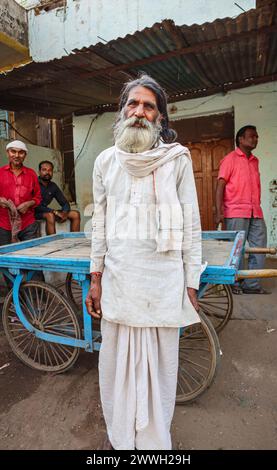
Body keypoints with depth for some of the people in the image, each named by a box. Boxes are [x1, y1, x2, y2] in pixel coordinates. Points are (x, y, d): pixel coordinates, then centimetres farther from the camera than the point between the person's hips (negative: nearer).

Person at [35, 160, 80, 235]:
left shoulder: (53, 186, 10)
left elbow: (65, 203, 11)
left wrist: (64, 213, -12)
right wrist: (54, 211, -27)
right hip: (35, 213, -7)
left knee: (75, 214, -4)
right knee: (50, 215, -39)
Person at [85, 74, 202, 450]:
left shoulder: (177, 158, -2)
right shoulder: (105, 161, 7)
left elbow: (191, 225, -1)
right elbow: (99, 224, 8)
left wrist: (191, 284, -2)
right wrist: (96, 278, 7)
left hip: (163, 278, -2)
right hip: (117, 278, 3)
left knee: (160, 362, 11)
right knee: (116, 360, 14)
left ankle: (155, 440, 38)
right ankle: (119, 437, 41)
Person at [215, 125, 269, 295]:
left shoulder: (255, 161, 19)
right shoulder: (230, 159, 0)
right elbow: (220, 186, -7)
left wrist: (257, 207, 14)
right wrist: (219, 212, -16)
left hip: (256, 213, 7)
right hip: (236, 213, -6)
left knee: (260, 247, 5)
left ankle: (252, 284, 15)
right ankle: (235, 283, 14)